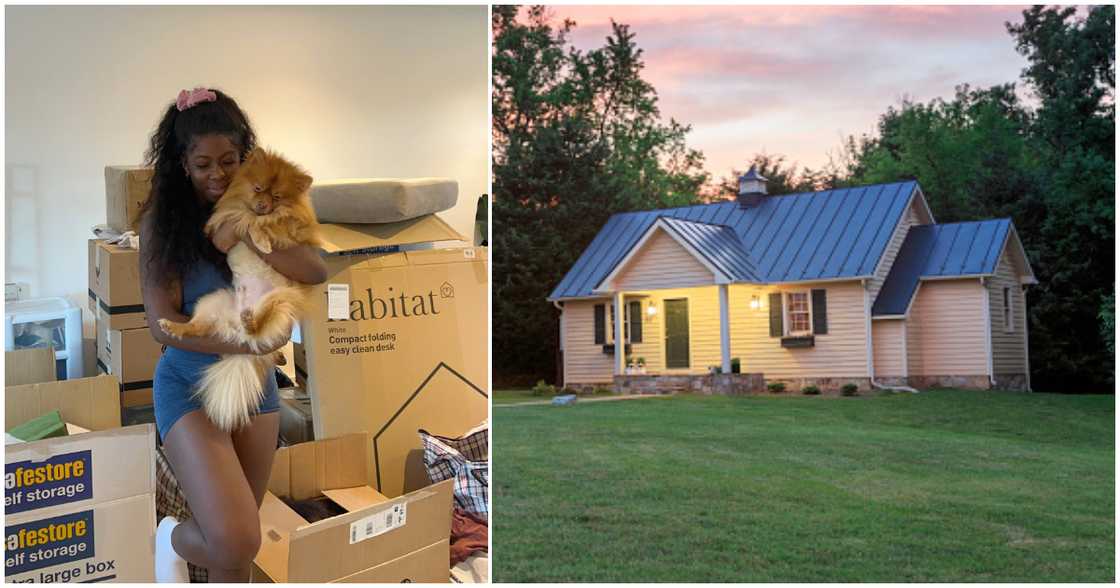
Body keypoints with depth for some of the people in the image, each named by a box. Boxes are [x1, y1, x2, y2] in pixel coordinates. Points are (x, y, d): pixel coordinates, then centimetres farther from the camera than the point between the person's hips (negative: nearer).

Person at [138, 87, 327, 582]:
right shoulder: (161, 218, -8)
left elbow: (316, 270, -12)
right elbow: (161, 323, -15)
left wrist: (246, 239, -24)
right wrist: (241, 344, -26)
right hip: (190, 383, -4)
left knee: (238, 541, 14)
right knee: (236, 540, -18)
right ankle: (173, 540, 17)